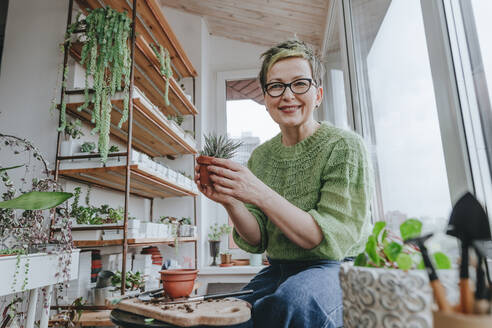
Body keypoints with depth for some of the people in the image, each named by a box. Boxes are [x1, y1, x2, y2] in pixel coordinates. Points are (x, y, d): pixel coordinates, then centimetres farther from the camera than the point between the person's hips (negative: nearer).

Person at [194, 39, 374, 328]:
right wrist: (230, 201, -19)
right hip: (278, 272, 5)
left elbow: (333, 241, -19)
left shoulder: (344, 147, -11)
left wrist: (261, 194, -29)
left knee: (293, 300, -34)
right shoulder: (260, 157, 3)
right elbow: (256, 242, 1)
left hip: (338, 271, -4)